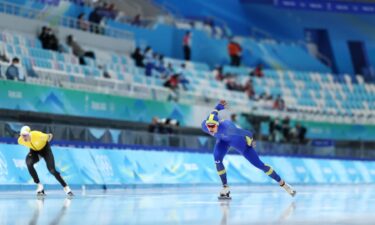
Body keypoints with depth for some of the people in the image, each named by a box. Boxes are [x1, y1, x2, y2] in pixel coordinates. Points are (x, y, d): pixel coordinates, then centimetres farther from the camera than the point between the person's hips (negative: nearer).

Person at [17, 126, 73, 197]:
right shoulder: (20, 140, -25)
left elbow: (50, 136, -16)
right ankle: (39, 186, -17)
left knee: (52, 170, -13)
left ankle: (66, 187, 5)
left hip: (44, 149, -3)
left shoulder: (38, 135, -38)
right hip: (34, 151, 3)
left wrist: (45, 142, -2)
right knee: (29, 163, -29)